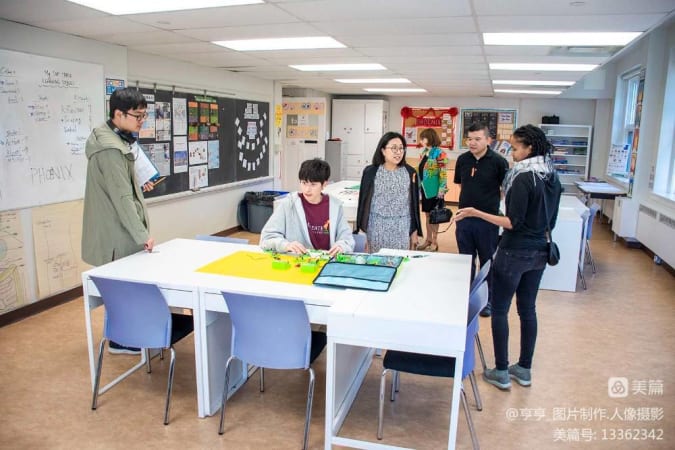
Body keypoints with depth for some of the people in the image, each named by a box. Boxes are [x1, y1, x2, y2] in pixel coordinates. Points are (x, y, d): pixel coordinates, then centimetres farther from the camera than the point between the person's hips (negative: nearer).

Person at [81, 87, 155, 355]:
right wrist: (142, 234, -24)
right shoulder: (110, 149, -22)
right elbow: (121, 197, -25)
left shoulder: (115, 139, 9)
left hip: (117, 227, 10)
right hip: (117, 230, -10)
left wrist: (139, 185, 4)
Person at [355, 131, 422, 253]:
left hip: (402, 228, 1)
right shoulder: (371, 172, -3)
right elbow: (363, 202, 1)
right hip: (377, 227, -1)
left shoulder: (410, 172, 1)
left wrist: (414, 231, 6)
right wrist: (363, 231, 0)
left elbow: (414, 203, 6)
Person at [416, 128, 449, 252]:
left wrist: (441, 190, -20)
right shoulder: (424, 152, 10)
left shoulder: (439, 153, -14)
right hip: (425, 188, 7)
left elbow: (443, 173, -17)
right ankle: (428, 240, 24)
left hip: (434, 189, -7)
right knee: (428, 214, 13)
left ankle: (434, 242, 10)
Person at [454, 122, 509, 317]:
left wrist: (490, 202, -6)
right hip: (464, 218, 4)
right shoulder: (462, 159, 1)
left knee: (488, 261, 10)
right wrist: (469, 200, 7)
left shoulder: (498, 161, -11)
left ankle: (488, 299, 26)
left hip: (487, 219, -4)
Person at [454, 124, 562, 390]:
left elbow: (513, 222, -20)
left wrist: (476, 213, -21)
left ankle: (501, 373, 11)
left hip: (514, 253, -8)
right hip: (539, 251, 8)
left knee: (499, 310, 4)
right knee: (528, 309, 15)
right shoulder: (552, 178, 6)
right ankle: (524, 369, 26)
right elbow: (550, 221, 13)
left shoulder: (523, 179, -18)